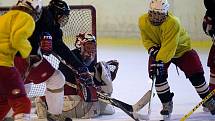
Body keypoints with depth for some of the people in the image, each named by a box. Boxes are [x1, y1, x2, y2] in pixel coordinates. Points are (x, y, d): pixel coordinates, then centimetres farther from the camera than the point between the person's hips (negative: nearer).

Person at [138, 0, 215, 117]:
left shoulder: (173, 23, -37)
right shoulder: (143, 21, -20)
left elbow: (169, 47, -42)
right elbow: (146, 39, -6)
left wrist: (160, 61, -51)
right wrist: (152, 49, -26)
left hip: (181, 49, -3)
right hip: (159, 50, 3)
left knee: (196, 75, -7)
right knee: (158, 75, -17)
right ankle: (167, 103, 2)